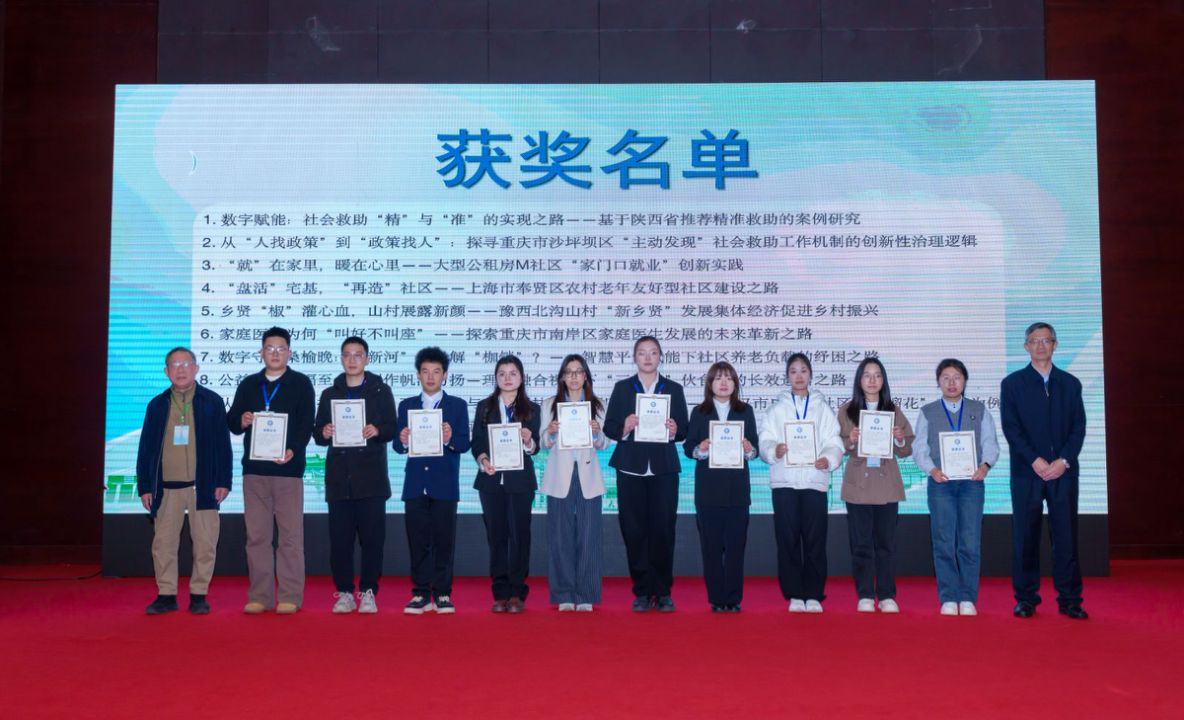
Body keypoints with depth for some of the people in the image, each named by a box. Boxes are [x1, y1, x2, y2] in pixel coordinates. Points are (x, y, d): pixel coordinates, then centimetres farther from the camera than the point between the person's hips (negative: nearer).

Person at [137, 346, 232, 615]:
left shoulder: (212, 402, 3)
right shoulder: (157, 405, 9)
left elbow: (223, 444, 2)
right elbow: (146, 447, 9)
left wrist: (223, 481, -4)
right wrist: (144, 486, 4)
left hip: (202, 485, -2)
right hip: (166, 487, 2)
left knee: (204, 543, 2)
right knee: (163, 543, 5)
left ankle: (198, 595, 13)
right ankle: (166, 595, 16)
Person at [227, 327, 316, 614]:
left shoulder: (301, 383, 5)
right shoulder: (248, 384, 16)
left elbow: (306, 424, -3)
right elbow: (231, 421, 13)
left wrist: (293, 450, -19)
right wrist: (241, 421, -10)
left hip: (288, 469, -3)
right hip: (254, 469, 4)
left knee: (290, 535, -2)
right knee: (256, 535, 6)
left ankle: (290, 596, 4)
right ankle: (259, 596, 13)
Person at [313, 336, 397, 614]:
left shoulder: (381, 391, 10)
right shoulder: (330, 394, 16)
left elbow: (391, 429, 3)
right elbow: (318, 435, 12)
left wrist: (377, 430, -18)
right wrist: (323, 433, -10)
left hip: (371, 476, -2)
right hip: (339, 477, 2)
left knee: (372, 536, -3)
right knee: (340, 537, 0)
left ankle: (368, 592, 6)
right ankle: (344, 592, 9)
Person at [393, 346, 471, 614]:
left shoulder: (458, 406, 6)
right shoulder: (406, 405, 12)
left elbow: (465, 444, -2)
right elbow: (397, 446, 5)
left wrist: (450, 439, -23)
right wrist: (403, 441, -17)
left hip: (445, 484, -2)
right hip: (415, 484, 2)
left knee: (444, 540, -1)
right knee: (418, 540, 3)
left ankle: (442, 594, 8)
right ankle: (421, 594, 10)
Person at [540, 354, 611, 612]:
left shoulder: (597, 405, 10)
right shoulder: (550, 404, 10)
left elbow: (604, 444, 6)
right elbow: (544, 444, 5)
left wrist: (597, 432, -14)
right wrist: (550, 432, -15)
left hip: (588, 477, 0)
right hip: (560, 478, 0)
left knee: (588, 536, -2)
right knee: (560, 536, -1)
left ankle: (585, 595, 5)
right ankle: (564, 595, 6)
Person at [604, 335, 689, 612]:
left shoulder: (674, 389, 11)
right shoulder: (622, 388, 10)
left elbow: (684, 431, 7)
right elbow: (608, 427, 4)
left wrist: (675, 431, -14)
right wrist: (624, 428, -16)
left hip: (664, 468, 0)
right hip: (631, 468, 0)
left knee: (663, 529, -3)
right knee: (634, 529, -1)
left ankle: (663, 592, 8)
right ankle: (642, 592, 9)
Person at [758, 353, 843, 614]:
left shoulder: (822, 407, 13)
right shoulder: (777, 408, 13)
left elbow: (834, 442, 4)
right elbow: (765, 441, 4)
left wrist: (829, 459, -16)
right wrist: (774, 450, -18)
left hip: (814, 479, 0)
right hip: (784, 480, 0)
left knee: (815, 540, -2)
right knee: (788, 539, 0)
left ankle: (813, 595, 7)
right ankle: (794, 595, 8)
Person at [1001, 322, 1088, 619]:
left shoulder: (1070, 383, 11)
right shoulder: (1012, 383, 5)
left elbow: (1079, 427, 5)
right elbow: (1011, 428, -2)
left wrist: (1063, 461, -9)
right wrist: (1036, 461, -12)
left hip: (1063, 470, 1)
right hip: (1026, 472, -1)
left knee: (1066, 535, 2)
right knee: (1025, 536, 1)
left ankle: (1069, 600, 8)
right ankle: (1026, 598, 8)